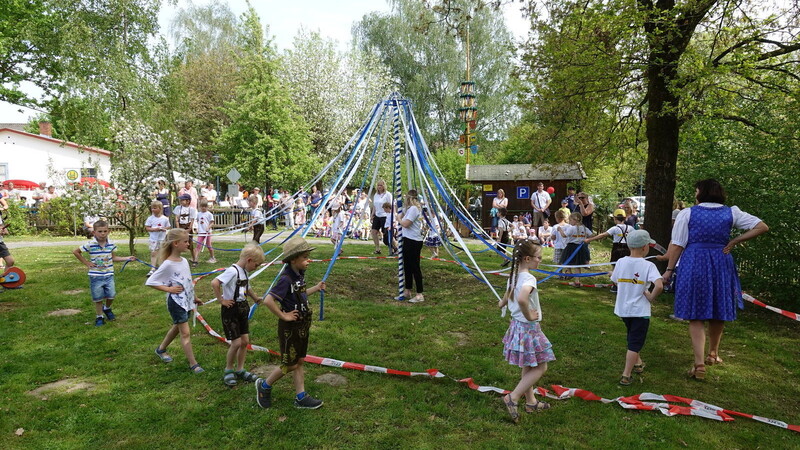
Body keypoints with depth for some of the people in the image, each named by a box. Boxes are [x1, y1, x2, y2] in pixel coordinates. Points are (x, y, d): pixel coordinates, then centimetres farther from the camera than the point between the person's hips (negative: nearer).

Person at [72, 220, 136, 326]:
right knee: (98, 298, 7)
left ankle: (107, 308, 34)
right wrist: (86, 263, -1)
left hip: (109, 275, 2)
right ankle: (99, 317, 25)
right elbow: (75, 252, 2)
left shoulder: (111, 244, -1)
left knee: (111, 295, 2)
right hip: (95, 276, -2)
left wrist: (128, 258, 4)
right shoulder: (90, 245, -11)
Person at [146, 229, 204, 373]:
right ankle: (193, 364, 3)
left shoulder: (184, 261, 3)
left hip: (186, 300, 8)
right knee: (186, 333, -4)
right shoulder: (168, 265, -19)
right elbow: (150, 282, -15)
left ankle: (161, 349, 47)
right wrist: (169, 289, -17)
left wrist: (194, 297, 20)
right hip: (176, 302, -8)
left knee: (177, 327, 24)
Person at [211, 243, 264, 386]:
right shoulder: (233, 271, -21)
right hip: (231, 309, -8)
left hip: (243, 307, 8)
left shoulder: (245, 272, 7)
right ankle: (228, 371, 17)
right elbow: (214, 283, -31)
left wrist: (255, 298, 17)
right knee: (236, 342, -4)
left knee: (245, 341, 10)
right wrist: (221, 300, -22)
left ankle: (240, 370, 25)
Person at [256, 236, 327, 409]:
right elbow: (268, 300, -33)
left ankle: (301, 397, 26)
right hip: (290, 327, -8)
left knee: (299, 361, 15)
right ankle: (265, 386, 28)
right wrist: (283, 316, -23)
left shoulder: (299, 275, 2)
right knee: (290, 364, 6)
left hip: (302, 325, 8)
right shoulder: (286, 279, -25)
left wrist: (316, 288, 17)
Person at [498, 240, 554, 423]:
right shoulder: (529, 279, -25)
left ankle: (531, 401, 34)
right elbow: (521, 299, -43)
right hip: (529, 328, -9)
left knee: (528, 367, 20)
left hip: (517, 325, 9)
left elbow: (507, 297, 17)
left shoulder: (514, 276, 3)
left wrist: (502, 303, 36)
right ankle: (513, 398, 3)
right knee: (540, 367, 4)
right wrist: (529, 316, -28)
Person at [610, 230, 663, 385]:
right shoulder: (648, 266, -15)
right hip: (640, 310, -5)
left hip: (622, 309, 5)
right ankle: (626, 375, -2)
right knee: (635, 343, 2)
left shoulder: (620, 262, -3)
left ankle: (637, 363, 43)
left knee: (633, 336, 28)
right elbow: (659, 286, -28)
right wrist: (651, 297, -12)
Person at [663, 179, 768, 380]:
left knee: (696, 316, 2)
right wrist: (734, 241, 2)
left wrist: (669, 269, -1)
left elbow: (677, 245, -7)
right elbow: (762, 227, 2)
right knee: (719, 312, 20)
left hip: (694, 265, -3)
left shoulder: (687, 213, -4)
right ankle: (713, 353, 37)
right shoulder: (731, 212, 4)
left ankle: (699, 364, -5)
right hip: (722, 265, 3)